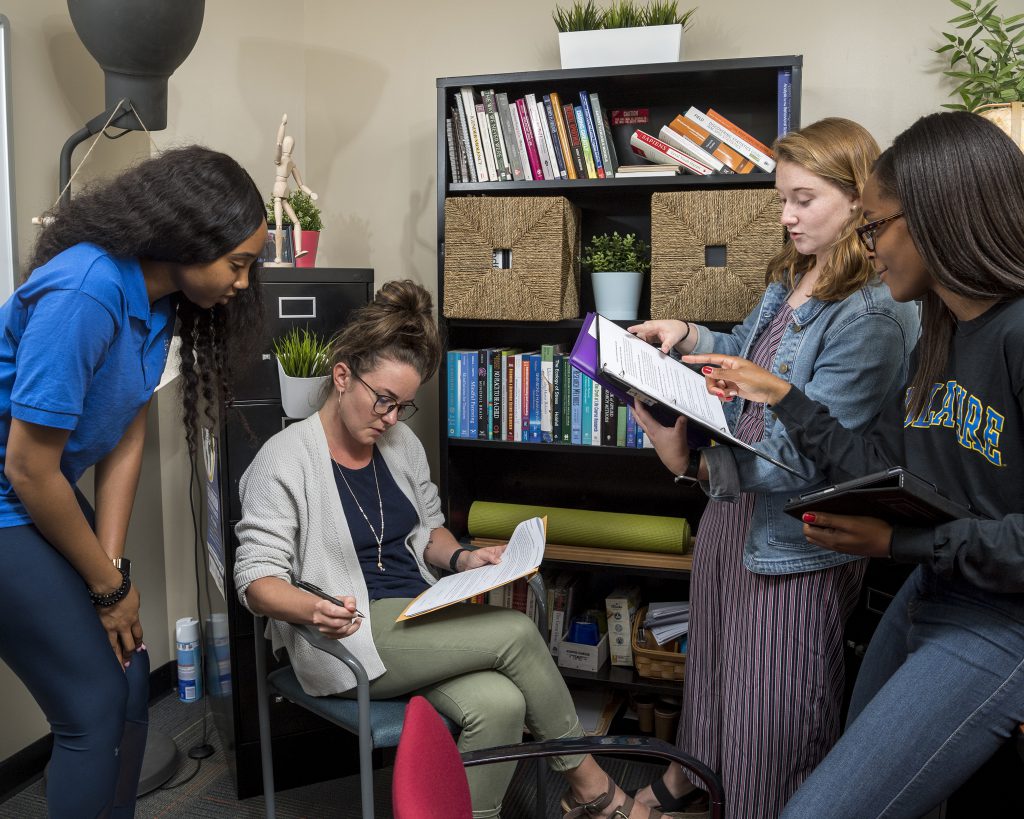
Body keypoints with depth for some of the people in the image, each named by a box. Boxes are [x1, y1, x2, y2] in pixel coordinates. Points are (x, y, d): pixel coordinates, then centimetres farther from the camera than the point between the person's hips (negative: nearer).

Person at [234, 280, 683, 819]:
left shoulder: (402, 443, 11)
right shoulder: (284, 461, -9)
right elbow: (256, 578, -11)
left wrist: (461, 559, -2)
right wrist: (313, 609, -32)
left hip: (420, 621, 6)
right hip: (347, 639, -6)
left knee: (499, 704, -27)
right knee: (516, 632, -22)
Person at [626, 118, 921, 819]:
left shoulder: (870, 317, -23)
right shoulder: (793, 277, 4)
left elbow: (808, 456, -26)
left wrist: (692, 461, -30)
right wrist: (689, 336, 5)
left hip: (794, 538, -9)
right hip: (733, 506, 9)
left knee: (771, 703, 10)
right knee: (711, 658, 27)